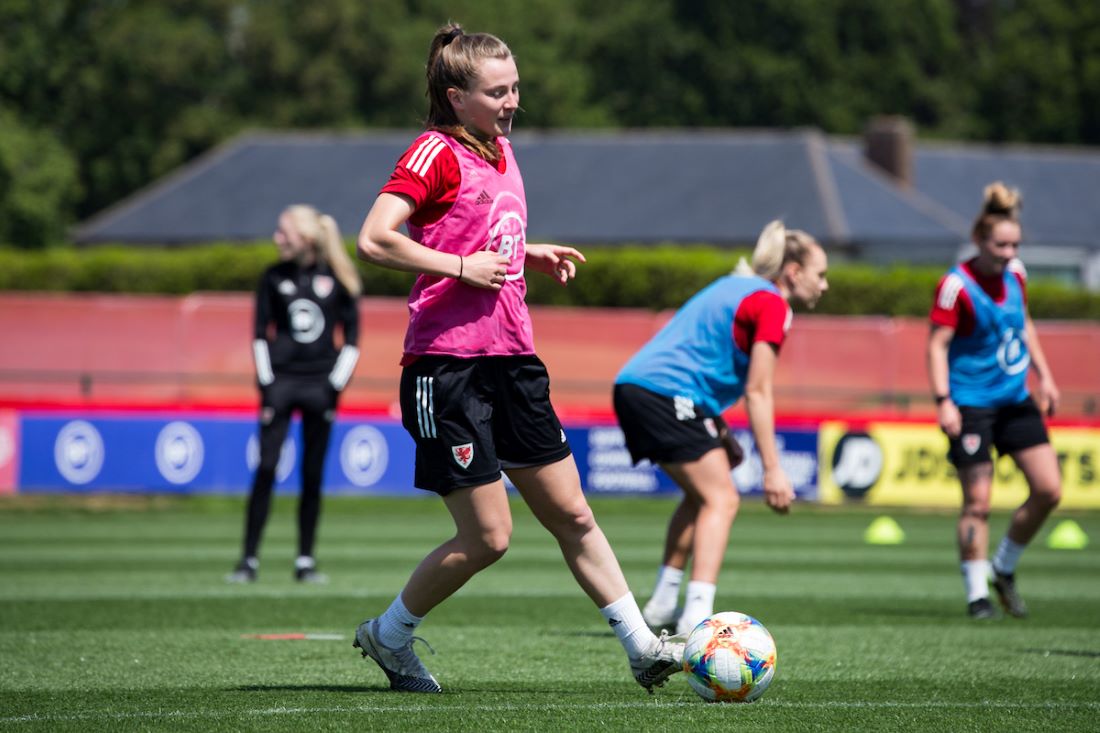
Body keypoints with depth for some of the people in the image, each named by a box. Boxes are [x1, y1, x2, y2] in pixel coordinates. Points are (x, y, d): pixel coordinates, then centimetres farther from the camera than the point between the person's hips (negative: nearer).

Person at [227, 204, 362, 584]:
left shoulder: (336, 278, 1)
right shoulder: (273, 277, 4)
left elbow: (352, 337, 3)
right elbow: (260, 334, 5)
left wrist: (336, 383, -5)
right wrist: (265, 384, -4)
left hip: (320, 382, 0)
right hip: (280, 379, 0)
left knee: (312, 475, 3)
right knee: (265, 470, -6)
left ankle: (305, 561, 10)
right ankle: (249, 559, -4)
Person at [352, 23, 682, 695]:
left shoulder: (501, 150, 16)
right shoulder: (437, 153, -10)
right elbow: (375, 240, -19)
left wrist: (534, 256, 15)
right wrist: (463, 267, -18)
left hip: (513, 358, 8)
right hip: (447, 365, -8)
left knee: (572, 514, 8)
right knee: (488, 536, -6)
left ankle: (643, 648, 11)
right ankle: (388, 637, 14)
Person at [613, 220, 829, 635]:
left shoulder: (736, 287, 23)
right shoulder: (771, 304, -6)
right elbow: (757, 393, -11)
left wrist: (718, 433, 20)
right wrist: (772, 469, -11)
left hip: (634, 387, 10)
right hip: (668, 395, -10)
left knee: (702, 494, 21)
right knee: (721, 499, -8)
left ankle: (662, 606, 21)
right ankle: (697, 616, -20)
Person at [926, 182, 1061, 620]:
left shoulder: (1015, 275, 5)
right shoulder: (956, 286, -15)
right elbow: (937, 344, -15)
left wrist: (1044, 375, 19)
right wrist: (943, 401, -22)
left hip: (1015, 399, 7)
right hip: (971, 403, -7)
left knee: (1048, 490, 1)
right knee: (977, 502, -7)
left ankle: (1004, 570, 20)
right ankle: (977, 594, 3)